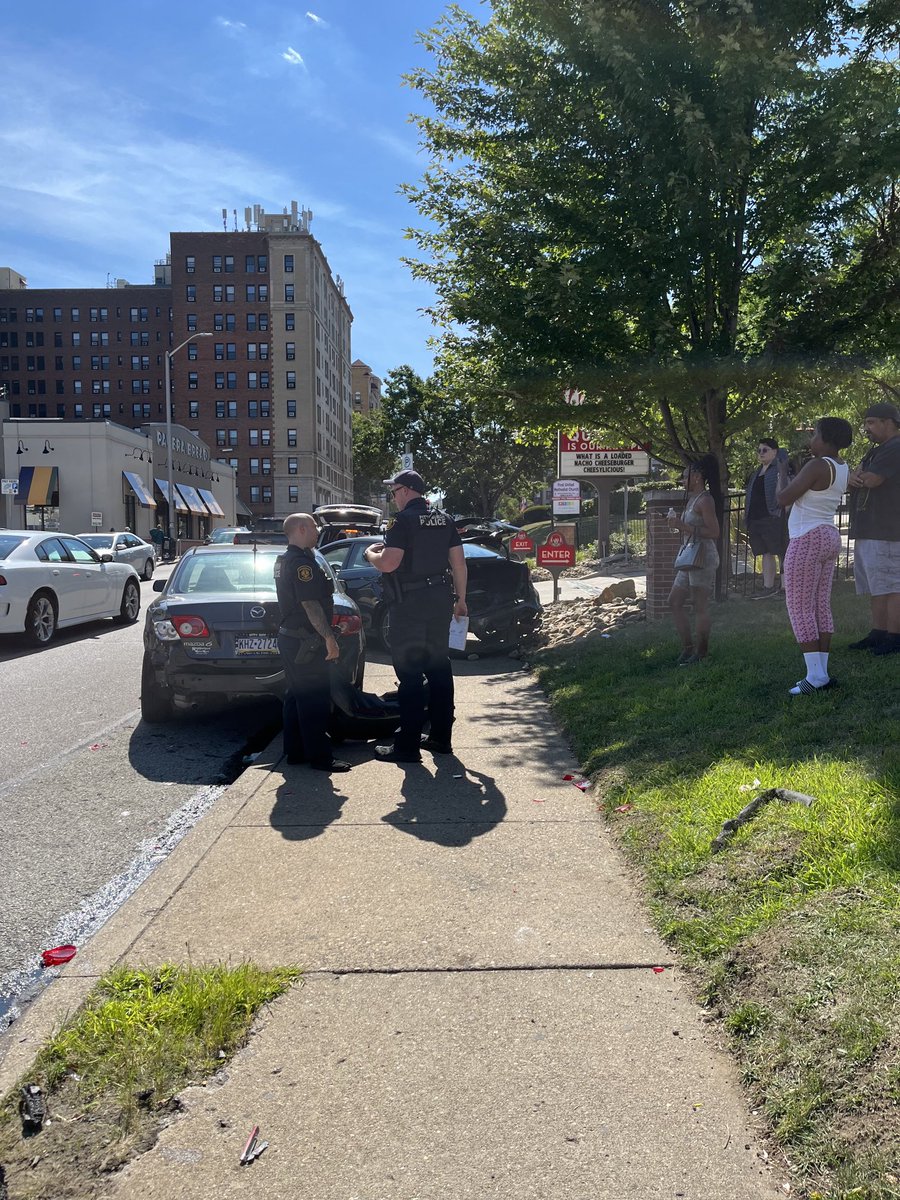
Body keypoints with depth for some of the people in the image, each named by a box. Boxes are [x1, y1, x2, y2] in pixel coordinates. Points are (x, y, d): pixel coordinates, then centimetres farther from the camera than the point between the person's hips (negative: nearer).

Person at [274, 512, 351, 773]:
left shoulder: (284, 561, 15)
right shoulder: (302, 563, -18)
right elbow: (311, 605, -24)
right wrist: (329, 637, -22)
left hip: (290, 637, 11)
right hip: (306, 642, -11)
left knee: (297, 696, 15)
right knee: (315, 700, -5)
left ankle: (295, 751, 22)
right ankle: (319, 757, 0)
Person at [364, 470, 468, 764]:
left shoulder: (404, 520, -12)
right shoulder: (444, 519, 11)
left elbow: (388, 564, -20)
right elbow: (459, 564, 11)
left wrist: (370, 553, 0)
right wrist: (460, 600, 17)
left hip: (410, 605, -7)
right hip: (440, 600, 8)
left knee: (409, 673, -4)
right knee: (439, 667, 13)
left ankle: (407, 745, -1)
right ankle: (440, 737, 21)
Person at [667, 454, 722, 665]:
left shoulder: (705, 500, -12)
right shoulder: (692, 499, 16)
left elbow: (714, 532, -19)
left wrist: (684, 527, -21)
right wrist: (678, 523, 6)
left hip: (703, 557, -10)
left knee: (700, 606, -4)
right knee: (674, 602, 12)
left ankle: (701, 653, 4)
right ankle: (688, 646, 19)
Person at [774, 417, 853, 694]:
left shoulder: (817, 466, -17)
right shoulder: (843, 468, 11)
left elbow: (783, 498, -16)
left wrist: (782, 472, 1)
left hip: (807, 541, -9)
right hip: (829, 538, 9)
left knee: (800, 608, -5)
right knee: (821, 606, 9)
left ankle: (815, 675, -8)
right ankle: (822, 672, 11)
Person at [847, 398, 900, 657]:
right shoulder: (877, 451, 22)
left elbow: (870, 480, -20)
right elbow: (859, 480, 16)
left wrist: (860, 474, 3)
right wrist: (853, 478, -8)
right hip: (867, 532, 10)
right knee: (875, 587, 12)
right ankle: (878, 633, 17)